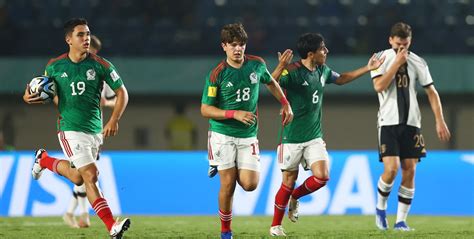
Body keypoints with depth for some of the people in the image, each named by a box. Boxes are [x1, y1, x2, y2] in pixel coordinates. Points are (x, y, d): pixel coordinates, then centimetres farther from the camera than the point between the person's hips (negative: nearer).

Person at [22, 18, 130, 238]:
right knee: (90, 176, -15)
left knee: (78, 177, 16)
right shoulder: (54, 67, -2)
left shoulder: (100, 65, -5)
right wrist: (29, 97, -9)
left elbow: (122, 92, 0)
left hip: (95, 129, 3)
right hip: (70, 130, -3)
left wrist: (114, 120, -13)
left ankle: (44, 160, 42)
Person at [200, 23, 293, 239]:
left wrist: (285, 104, 14)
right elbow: (205, 109, -10)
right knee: (228, 185, -6)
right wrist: (235, 114, -20)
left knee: (249, 184, -9)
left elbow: (270, 82, 23)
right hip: (223, 135, -3)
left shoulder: (257, 65, 0)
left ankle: (236, 171, 27)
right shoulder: (217, 74, -12)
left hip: (248, 135, 3)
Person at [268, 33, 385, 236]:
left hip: (314, 137, 6)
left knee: (322, 177, -10)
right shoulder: (293, 72, -18)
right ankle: (275, 225, 19)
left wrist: (367, 68, 23)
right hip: (292, 138, -6)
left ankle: (294, 198, 19)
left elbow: (341, 79, 26)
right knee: (289, 182, 2)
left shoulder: (322, 71, 5)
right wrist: (280, 68, -52)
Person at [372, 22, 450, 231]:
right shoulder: (382, 58, -1)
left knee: (409, 171, -2)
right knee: (391, 169, -15)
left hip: (411, 123, 3)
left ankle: (401, 220, 5)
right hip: (388, 122, -3)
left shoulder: (417, 62, 6)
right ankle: (380, 208, 10)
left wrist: (440, 121, 3)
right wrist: (397, 62, -16)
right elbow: (379, 86, -16)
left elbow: (432, 92, 10)